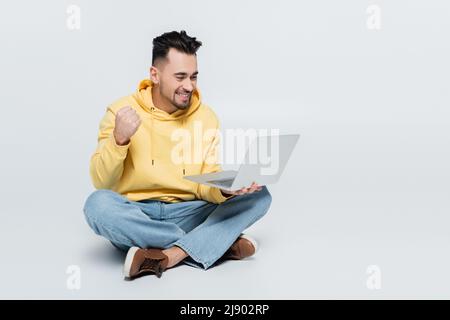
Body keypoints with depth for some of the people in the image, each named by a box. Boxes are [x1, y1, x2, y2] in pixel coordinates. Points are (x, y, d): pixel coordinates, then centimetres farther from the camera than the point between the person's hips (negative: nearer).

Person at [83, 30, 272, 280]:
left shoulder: (206, 116, 3)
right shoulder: (122, 111, -4)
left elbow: (206, 185, -1)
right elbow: (102, 183, -8)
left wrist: (226, 189, -24)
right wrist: (119, 139, -25)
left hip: (185, 214, 2)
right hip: (134, 217, -2)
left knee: (259, 195, -15)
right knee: (98, 203, -34)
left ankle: (170, 255, -30)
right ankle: (219, 243, -23)